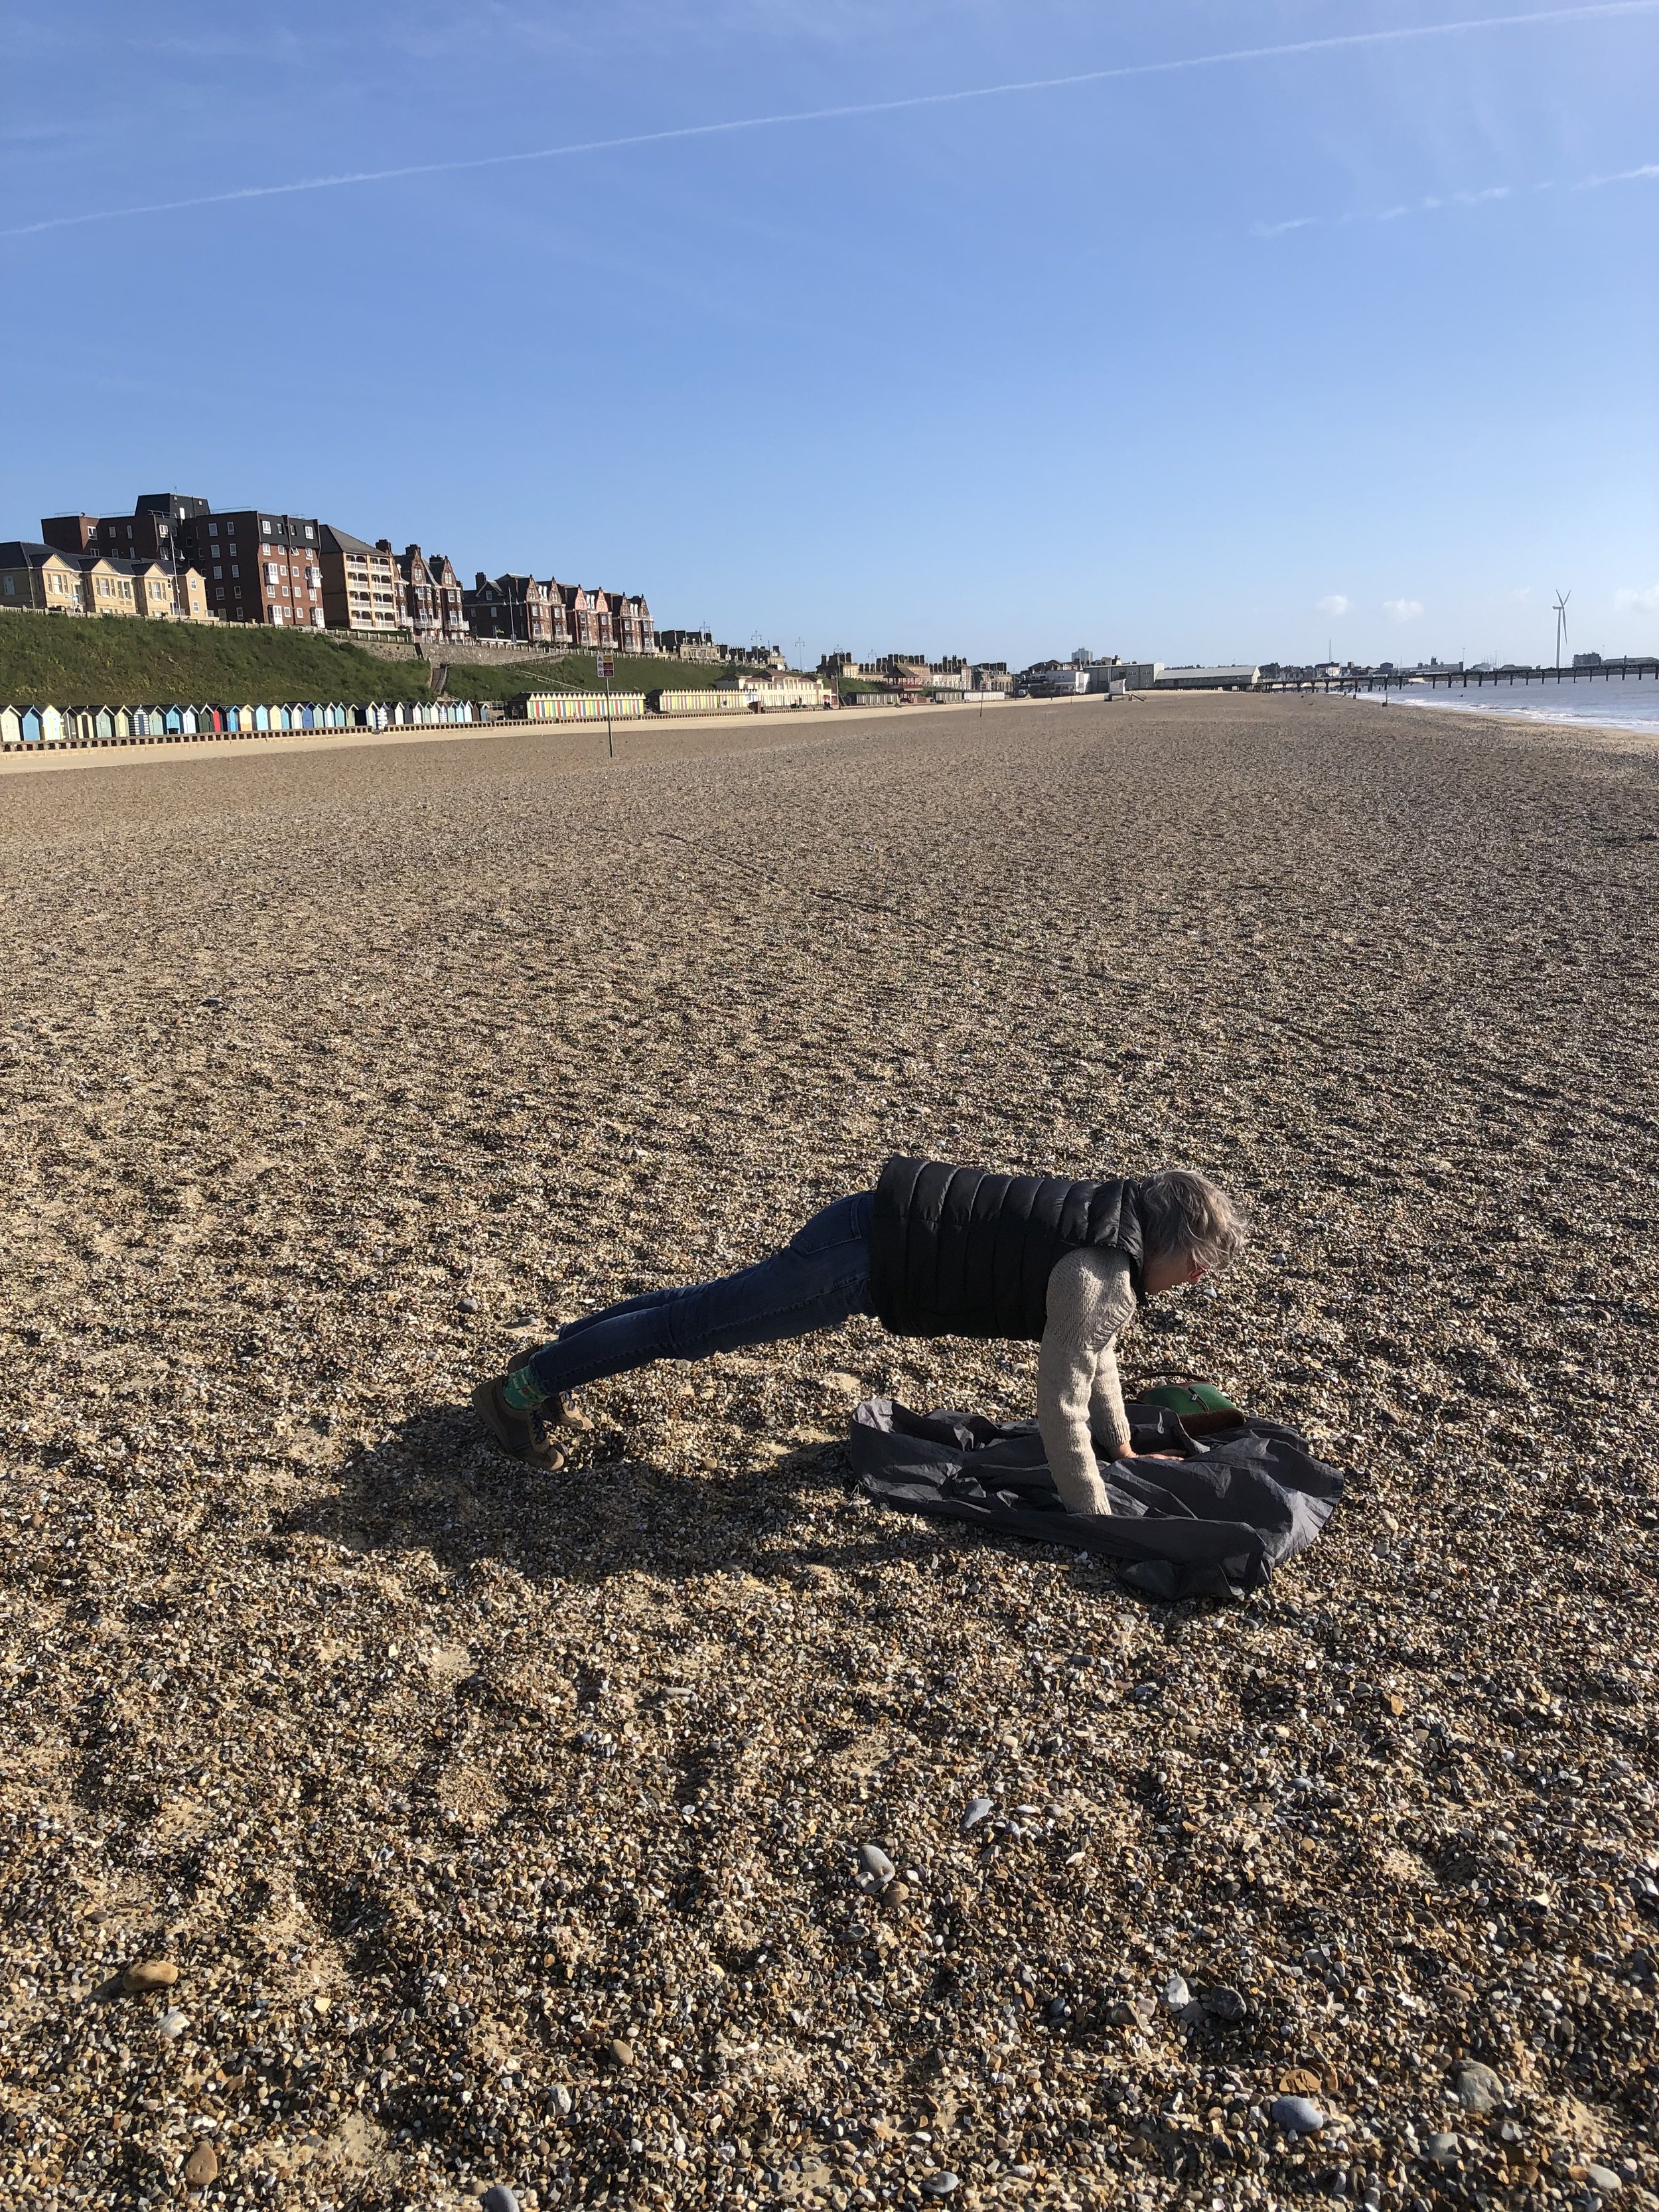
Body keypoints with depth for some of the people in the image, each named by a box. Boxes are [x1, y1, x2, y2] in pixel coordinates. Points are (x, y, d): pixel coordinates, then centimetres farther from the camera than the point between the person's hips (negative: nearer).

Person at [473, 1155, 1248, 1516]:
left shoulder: (1116, 1224, 11)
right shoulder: (1101, 1275, -17)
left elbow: (1094, 1345, 24)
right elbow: (1059, 1399, -17)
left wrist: (1121, 1445, 28)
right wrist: (1093, 1517, -6)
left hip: (879, 1222, 8)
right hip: (874, 1257, -8)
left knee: (707, 1305, 17)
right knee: (700, 1323, -1)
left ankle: (549, 1361, 29)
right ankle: (521, 1389, 9)